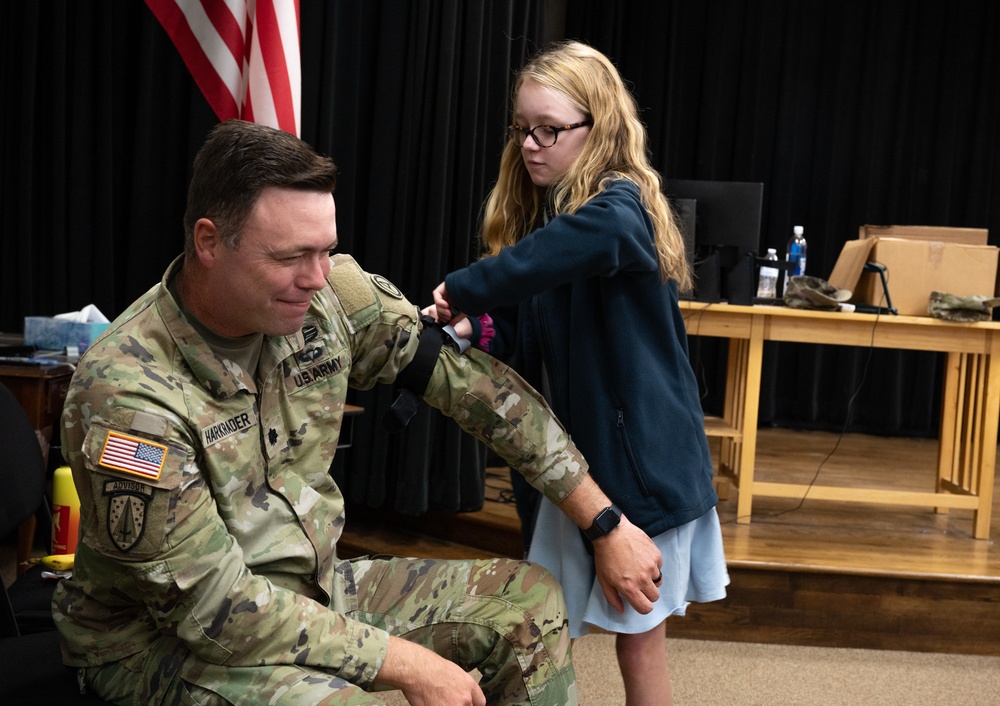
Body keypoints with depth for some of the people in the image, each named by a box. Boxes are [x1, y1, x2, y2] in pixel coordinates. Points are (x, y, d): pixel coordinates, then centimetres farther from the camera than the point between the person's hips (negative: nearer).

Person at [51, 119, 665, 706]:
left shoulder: (331, 292, -11)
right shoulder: (128, 392, -28)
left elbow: (470, 381, -4)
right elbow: (208, 603, -26)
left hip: (310, 589, 7)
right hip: (165, 639, -7)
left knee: (532, 602, 5)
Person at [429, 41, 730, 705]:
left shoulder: (622, 205, -15)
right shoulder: (536, 213, 8)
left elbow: (597, 234, -42)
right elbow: (528, 336, 11)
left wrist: (464, 288, -35)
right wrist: (476, 327, -11)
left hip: (640, 450, -7)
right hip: (574, 445, 7)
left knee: (638, 632, 5)